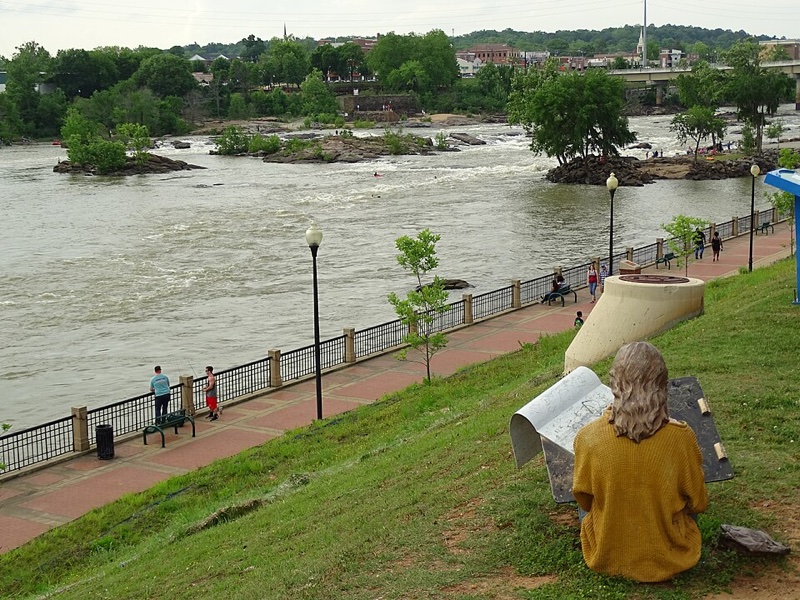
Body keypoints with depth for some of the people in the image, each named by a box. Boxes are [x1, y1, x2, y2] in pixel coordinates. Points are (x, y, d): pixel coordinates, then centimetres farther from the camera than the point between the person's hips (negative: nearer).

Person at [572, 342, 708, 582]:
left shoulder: (587, 437, -20)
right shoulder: (680, 438, -22)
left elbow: (583, 499, -2)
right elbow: (698, 503, -5)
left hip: (605, 560, 1)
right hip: (668, 560, 0)